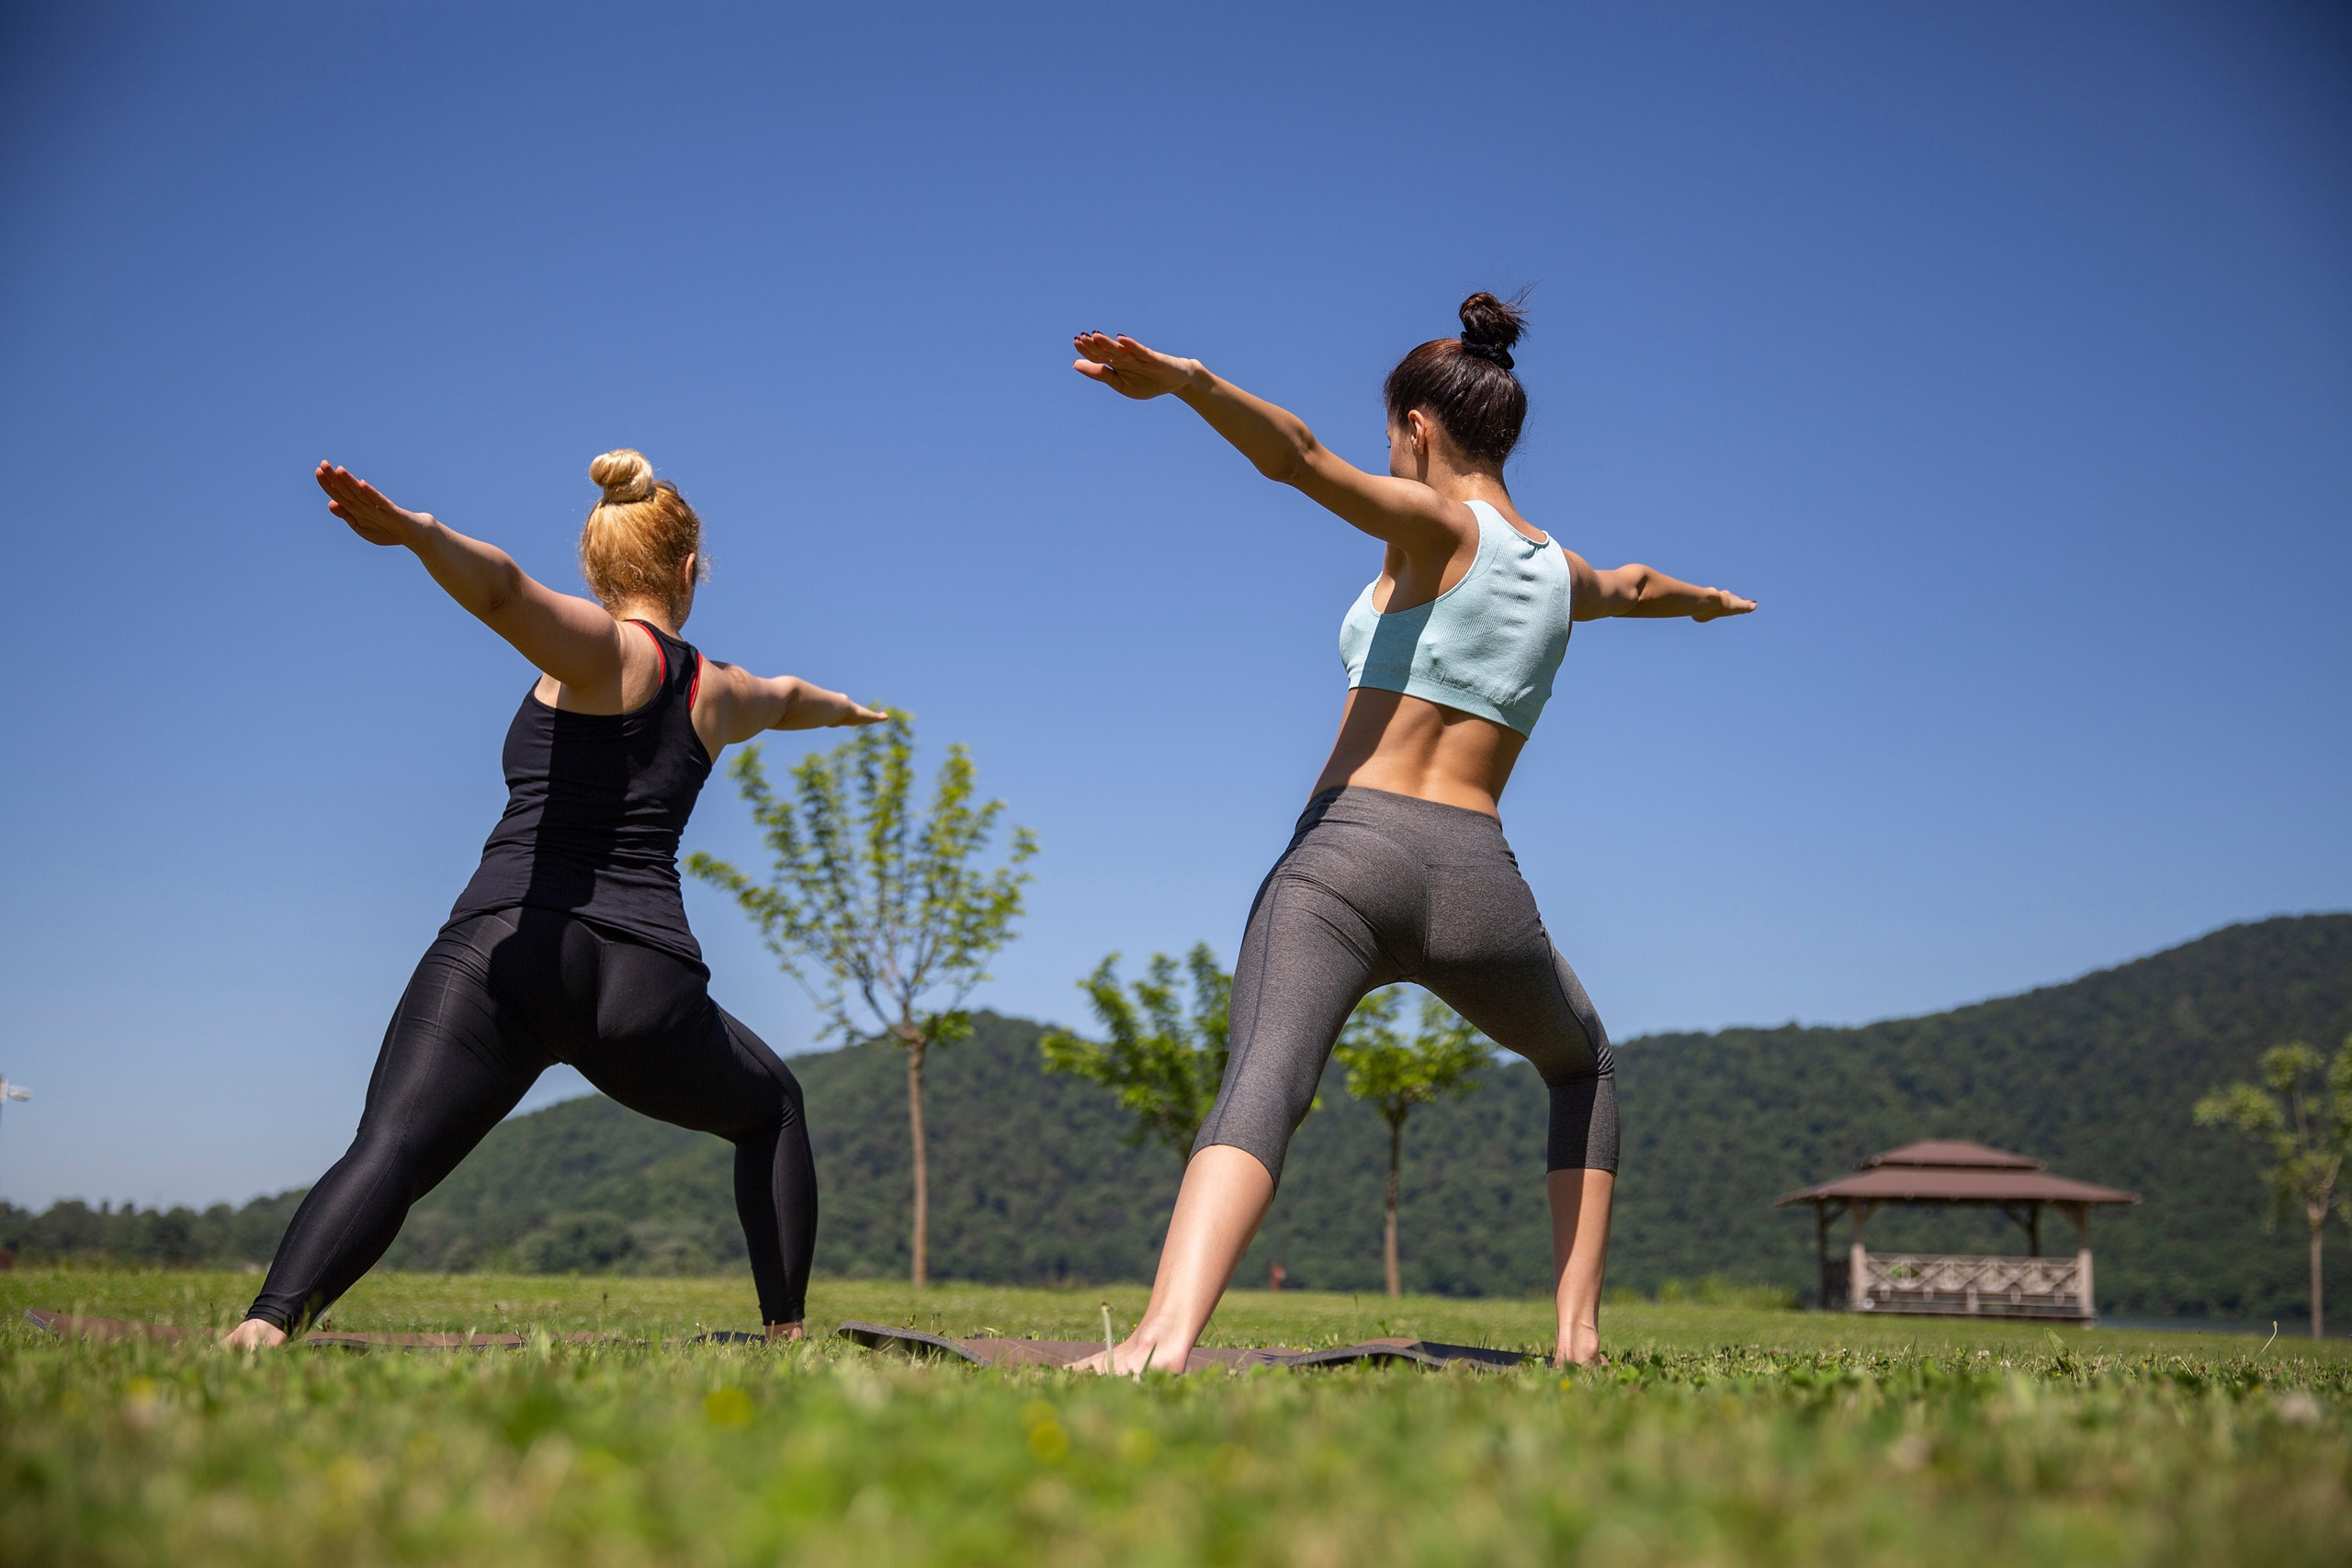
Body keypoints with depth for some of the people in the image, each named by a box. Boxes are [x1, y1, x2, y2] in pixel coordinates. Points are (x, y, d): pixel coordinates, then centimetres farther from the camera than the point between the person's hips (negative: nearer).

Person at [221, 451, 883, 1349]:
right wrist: (844, 707, 71)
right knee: (772, 1109, 30)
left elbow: (502, 587, -16)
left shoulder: (602, 650, 8)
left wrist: (410, 529, -34)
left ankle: (266, 1328, -41)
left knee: (385, 1157, -15)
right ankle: (787, 1336, 26)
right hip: (649, 984, 4)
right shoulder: (723, 694, 23)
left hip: (507, 948, -4)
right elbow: (788, 699, 49)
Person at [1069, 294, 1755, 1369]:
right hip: (1478, 887, 5)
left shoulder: (1437, 526, 5)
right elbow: (1631, 586, 48)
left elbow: (1297, 455, -15)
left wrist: (1183, 381, -30)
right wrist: (1695, 600, 71)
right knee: (1582, 1067, 32)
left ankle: (1165, 1337, -49)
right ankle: (1579, 1332, 26)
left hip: (1347, 852, -5)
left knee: (1263, 1084, -24)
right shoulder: (1561, 574, 22)